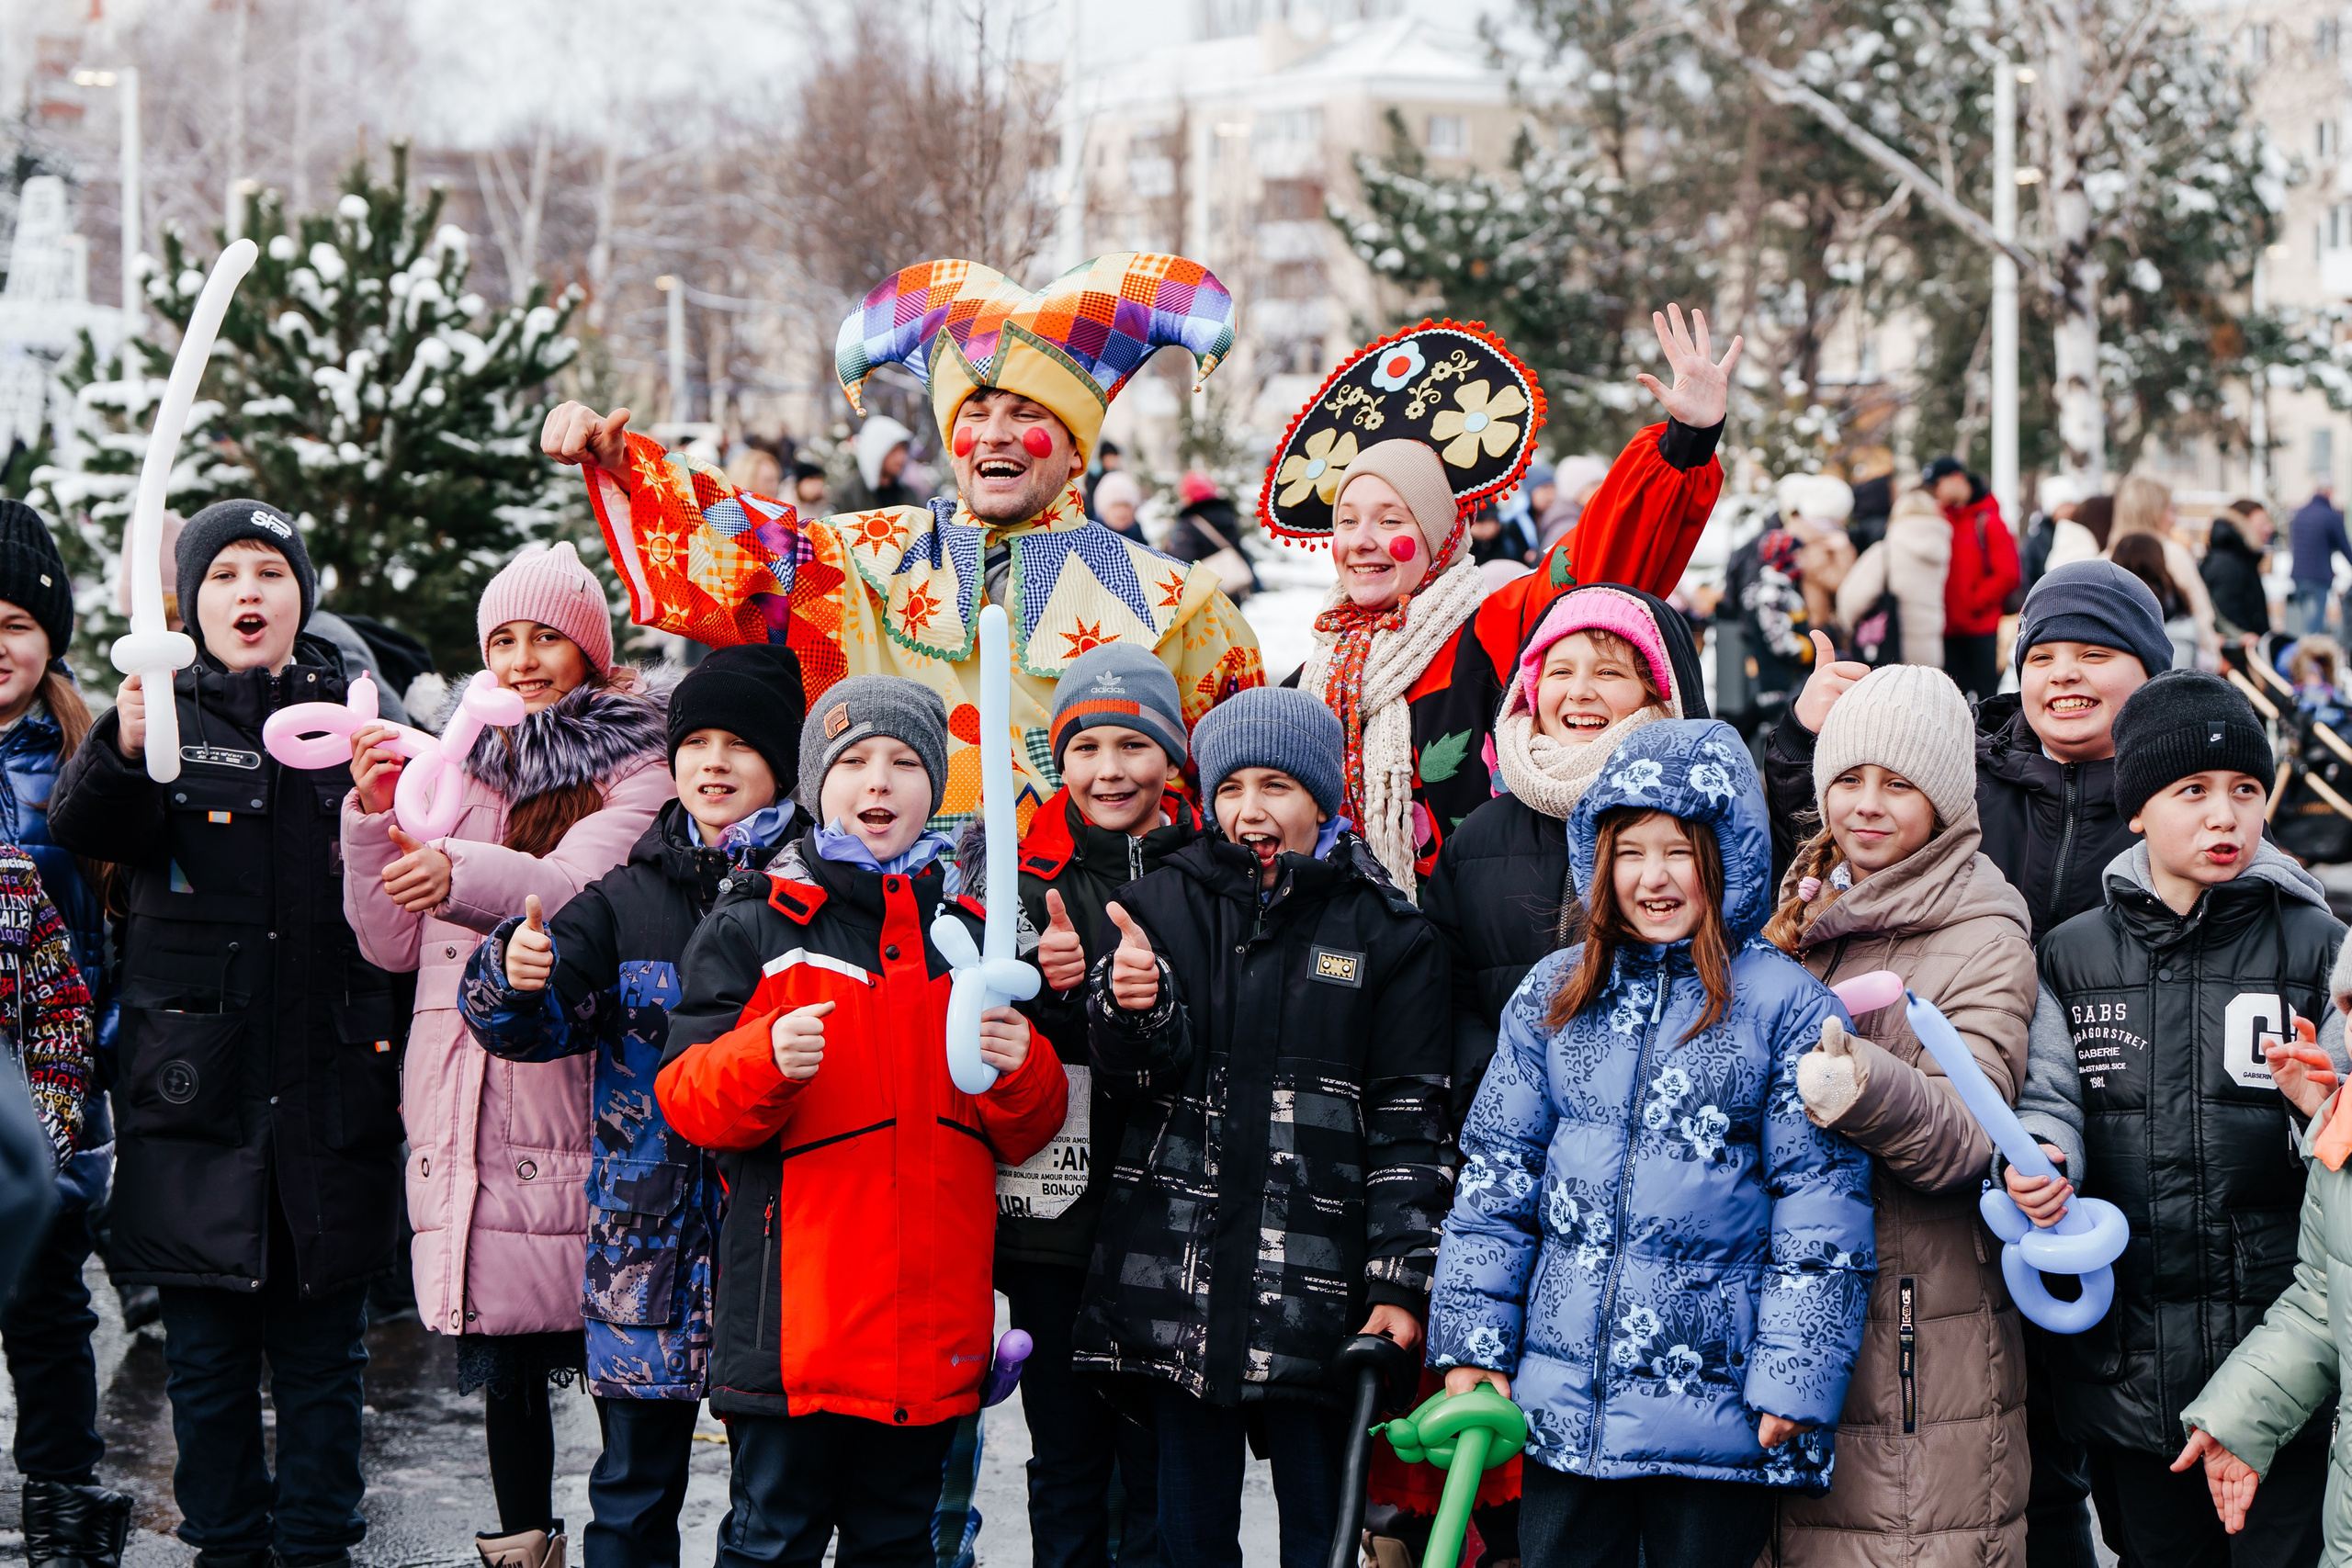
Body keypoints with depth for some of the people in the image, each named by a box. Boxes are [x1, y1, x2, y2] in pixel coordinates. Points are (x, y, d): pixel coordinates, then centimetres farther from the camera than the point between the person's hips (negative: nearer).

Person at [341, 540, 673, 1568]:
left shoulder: (637, 767, 2)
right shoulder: (459, 765, 17)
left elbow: (577, 885, -17)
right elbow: (391, 945, 14)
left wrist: (464, 872, -36)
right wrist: (376, 819, -2)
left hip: (577, 1089, -4)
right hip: (465, 1106, 4)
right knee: (503, 1361, 6)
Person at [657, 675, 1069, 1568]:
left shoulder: (970, 932, 14)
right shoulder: (753, 927, 2)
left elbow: (1026, 1135, 14)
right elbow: (687, 1097, -4)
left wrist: (1019, 1069, -8)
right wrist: (765, 1061, -24)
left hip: (933, 1327, 4)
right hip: (798, 1319, -4)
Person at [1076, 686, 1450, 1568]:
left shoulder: (1384, 932, 4)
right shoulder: (1164, 906, 9)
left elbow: (1409, 1121, 1)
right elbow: (1138, 1081, 1)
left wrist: (1401, 1280, -7)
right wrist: (1132, 1008, -22)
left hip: (1316, 1286, -2)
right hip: (1178, 1273, 2)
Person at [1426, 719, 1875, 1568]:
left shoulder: (1787, 1005, -3)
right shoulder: (1553, 995, 9)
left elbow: (1822, 1203, -5)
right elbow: (1495, 1176, 11)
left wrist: (1796, 1380, -9)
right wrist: (1472, 1340, 4)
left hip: (1717, 1407, -3)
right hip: (1563, 1402, 3)